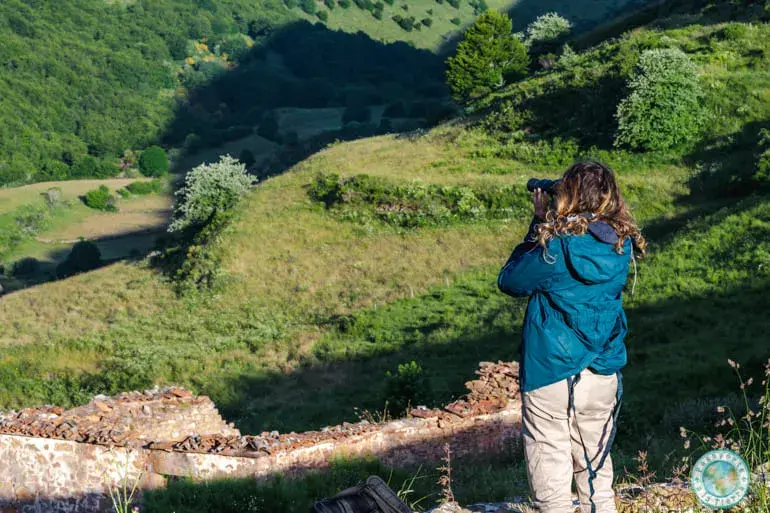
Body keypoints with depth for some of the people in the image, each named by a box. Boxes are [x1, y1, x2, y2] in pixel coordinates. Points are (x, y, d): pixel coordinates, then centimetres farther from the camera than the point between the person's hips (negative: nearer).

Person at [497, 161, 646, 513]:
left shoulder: (556, 247, -17)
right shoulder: (622, 245, -2)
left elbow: (509, 282, -3)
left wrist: (539, 223, 1)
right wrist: (550, 227, 5)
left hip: (551, 378, -5)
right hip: (604, 377, 5)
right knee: (596, 473, 19)